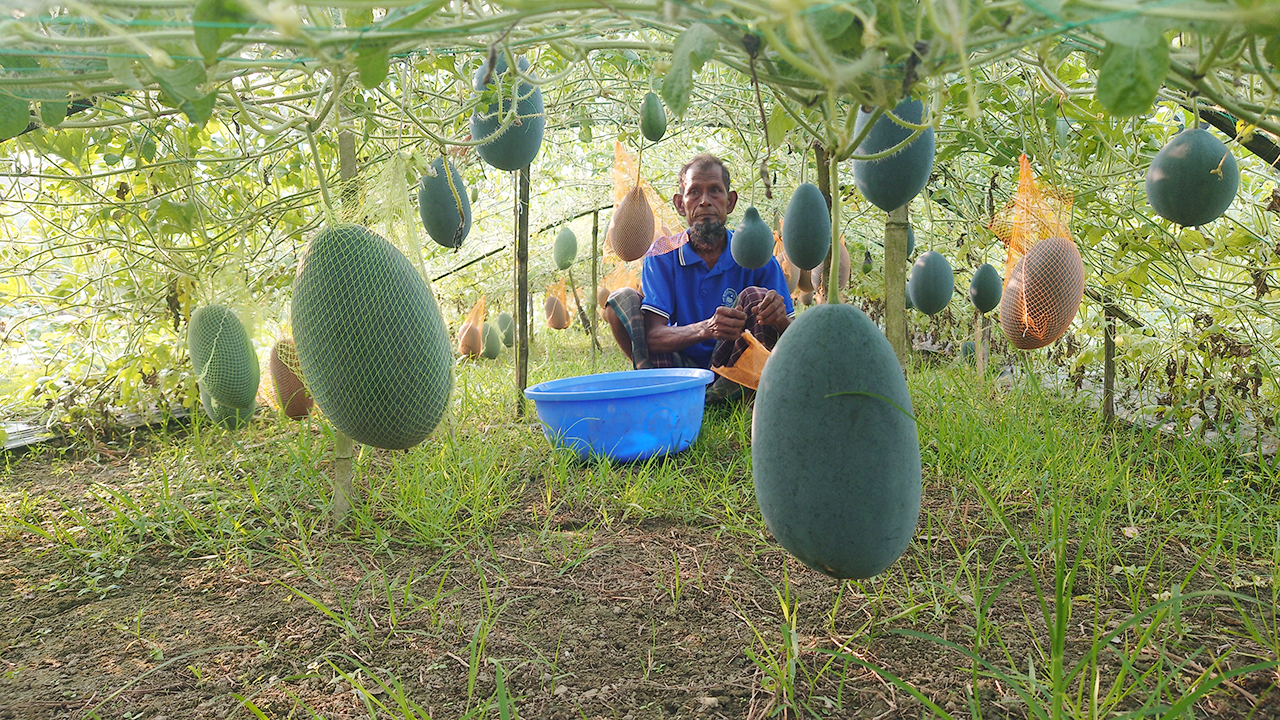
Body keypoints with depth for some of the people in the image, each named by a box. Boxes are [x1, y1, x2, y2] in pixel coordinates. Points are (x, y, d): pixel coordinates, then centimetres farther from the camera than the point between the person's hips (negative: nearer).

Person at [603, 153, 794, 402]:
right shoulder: (663, 255, -6)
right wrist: (706, 329, -39)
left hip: (730, 373, -1)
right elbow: (652, 336, -19)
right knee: (621, 298, -15)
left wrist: (780, 321, -35)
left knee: (756, 298, -23)